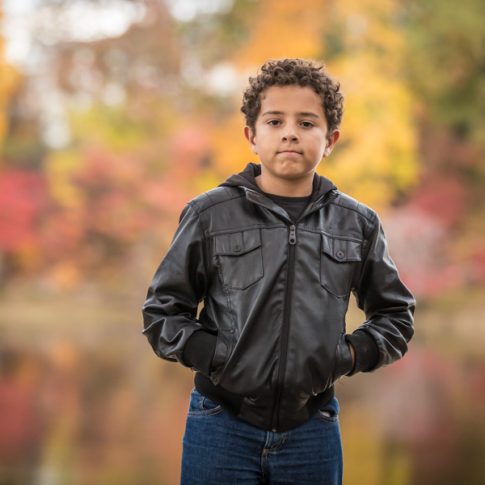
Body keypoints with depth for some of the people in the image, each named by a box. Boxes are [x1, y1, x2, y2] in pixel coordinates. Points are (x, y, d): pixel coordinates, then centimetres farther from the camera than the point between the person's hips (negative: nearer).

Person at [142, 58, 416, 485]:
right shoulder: (210, 214, -1)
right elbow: (162, 310, 5)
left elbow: (396, 314, 16)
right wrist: (209, 354, -10)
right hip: (223, 427, -2)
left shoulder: (357, 224, 5)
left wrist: (350, 355, -1)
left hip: (312, 430, 2)